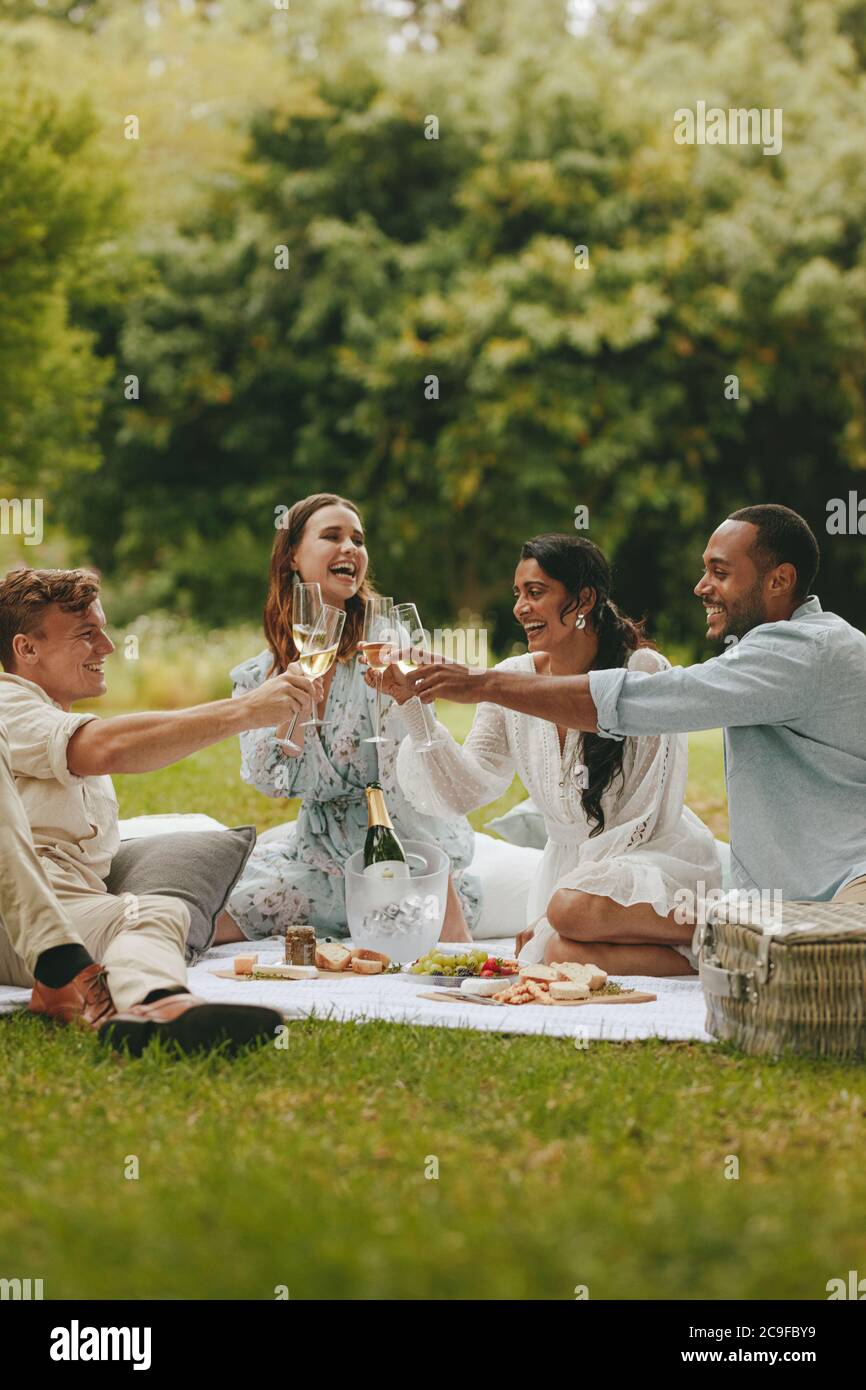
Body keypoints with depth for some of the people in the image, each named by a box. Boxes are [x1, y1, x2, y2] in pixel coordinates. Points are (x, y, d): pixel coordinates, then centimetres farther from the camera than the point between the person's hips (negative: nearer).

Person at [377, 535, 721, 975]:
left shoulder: (642, 673, -13)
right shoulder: (513, 679, 2)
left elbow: (649, 814, -13)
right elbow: (466, 789, -3)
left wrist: (552, 915, -17)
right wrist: (414, 705, -17)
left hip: (657, 858, -5)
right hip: (570, 864, 5)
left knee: (575, 909, -34)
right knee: (559, 952, -24)